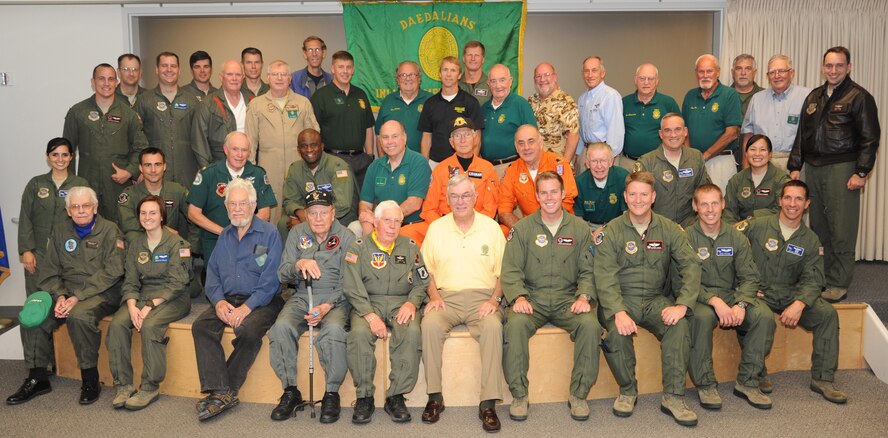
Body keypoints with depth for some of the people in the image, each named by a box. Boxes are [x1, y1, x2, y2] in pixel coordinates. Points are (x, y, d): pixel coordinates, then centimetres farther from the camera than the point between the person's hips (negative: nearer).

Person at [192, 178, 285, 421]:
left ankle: (224, 391, -16)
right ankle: (220, 392, -24)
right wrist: (219, 301, -7)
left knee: (247, 330, -33)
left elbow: (270, 279, -11)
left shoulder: (269, 233, -3)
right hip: (228, 299, 6)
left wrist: (247, 307, -20)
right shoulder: (225, 235, 16)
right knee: (200, 326, -20)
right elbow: (212, 272, 13)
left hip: (261, 301, -5)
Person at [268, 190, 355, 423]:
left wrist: (328, 306, -20)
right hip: (301, 297, 3)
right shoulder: (297, 233, 9)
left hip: (335, 299, -3)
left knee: (333, 330, -34)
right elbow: (282, 275, 4)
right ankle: (290, 391, -11)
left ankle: (332, 394, -17)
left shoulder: (346, 237, 0)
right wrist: (298, 265, -18)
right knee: (282, 327, -27)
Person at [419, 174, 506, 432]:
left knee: (493, 326, -33)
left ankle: (489, 403, -25)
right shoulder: (436, 228, 12)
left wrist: (495, 299, -7)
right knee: (430, 324, -31)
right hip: (446, 296, 1)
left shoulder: (491, 227, 9)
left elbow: (503, 271, 9)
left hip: (482, 296, -1)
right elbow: (426, 269, 12)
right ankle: (434, 397, -17)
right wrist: (433, 295, -5)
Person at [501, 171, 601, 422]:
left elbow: (588, 271, 6)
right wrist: (518, 297, -18)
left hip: (567, 298, 1)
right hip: (532, 297, -1)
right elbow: (511, 270, 0)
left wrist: (584, 296, -13)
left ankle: (579, 394, -10)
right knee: (516, 324, -31)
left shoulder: (579, 229, 10)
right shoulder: (522, 229, 7)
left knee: (590, 325, -28)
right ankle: (519, 395, -15)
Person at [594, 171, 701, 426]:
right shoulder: (612, 231, -3)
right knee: (618, 330, -32)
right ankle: (627, 391, -6)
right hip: (620, 300, -2)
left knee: (679, 324, -27)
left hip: (655, 299, 2)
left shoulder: (668, 229, 4)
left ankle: (673, 397, -16)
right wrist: (618, 312, -28)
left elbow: (691, 266, -5)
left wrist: (682, 304, -21)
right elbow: (605, 277, -12)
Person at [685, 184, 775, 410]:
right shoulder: (686, 237, -3)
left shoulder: (736, 237, 8)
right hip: (699, 298, -3)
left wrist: (741, 305, -18)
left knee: (764, 316, -24)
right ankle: (706, 384, -19)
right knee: (702, 317, -37)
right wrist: (714, 300, -25)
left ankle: (747, 382, -9)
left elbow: (749, 277, 1)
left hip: (732, 296, 4)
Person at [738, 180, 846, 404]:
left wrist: (799, 304, -18)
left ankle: (823, 378, -6)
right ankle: (756, 375, -12)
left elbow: (812, 280, 2)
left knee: (827, 313, -18)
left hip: (790, 295, 4)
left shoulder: (810, 240, 7)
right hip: (758, 293, -4)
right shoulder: (757, 226, -3)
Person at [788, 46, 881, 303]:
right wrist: (795, 166, 13)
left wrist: (861, 172, -12)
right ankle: (820, 277, 18)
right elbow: (802, 134, 20)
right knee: (818, 226, 8)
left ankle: (838, 284, 3)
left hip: (841, 168, -5)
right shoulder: (814, 97, 17)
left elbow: (870, 138, -5)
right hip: (812, 167, 6)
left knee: (841, 230, -4)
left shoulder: (859, 97, -1)